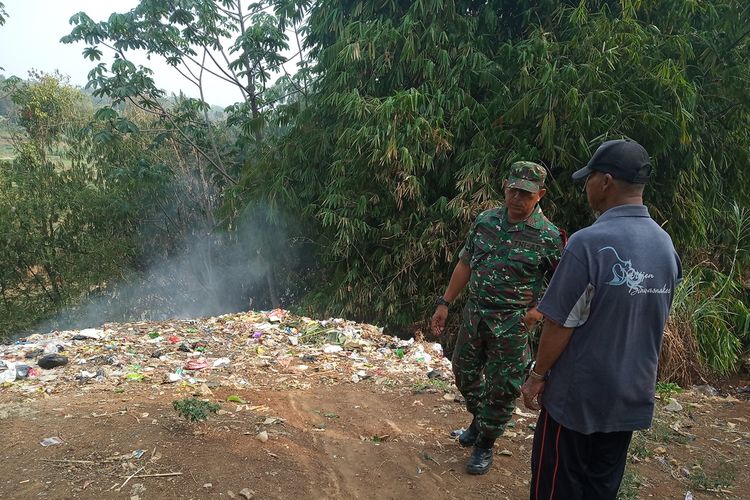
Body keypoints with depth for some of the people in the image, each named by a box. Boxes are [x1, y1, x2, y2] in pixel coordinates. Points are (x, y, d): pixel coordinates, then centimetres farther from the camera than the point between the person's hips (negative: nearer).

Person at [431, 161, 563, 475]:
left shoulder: (548, 236, -13)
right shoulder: (485, 220, 1)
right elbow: (465, 264, 8)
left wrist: (540, 310, -20)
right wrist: (445, 303, 7)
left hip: (511, 323, -5)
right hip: (474, 314, 5)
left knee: (502, 389, 6)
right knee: (464, 371, 18)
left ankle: (485, 444, 27)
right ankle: (479, 420, 46)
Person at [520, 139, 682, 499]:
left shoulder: (589, 243, -23)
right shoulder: (665, 244, -1)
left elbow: (561, 324, -20)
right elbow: (656, 318, 10)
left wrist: (537, 376, -6)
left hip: (578, 397, -6)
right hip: (633, 396, 6)